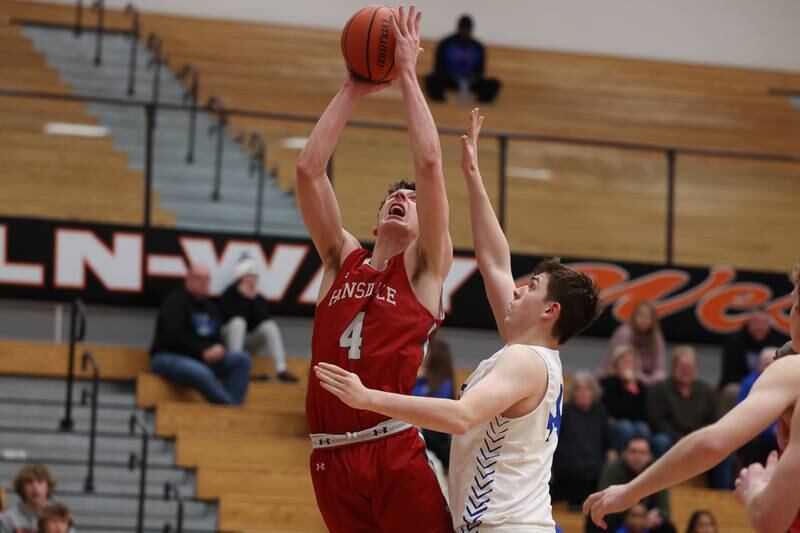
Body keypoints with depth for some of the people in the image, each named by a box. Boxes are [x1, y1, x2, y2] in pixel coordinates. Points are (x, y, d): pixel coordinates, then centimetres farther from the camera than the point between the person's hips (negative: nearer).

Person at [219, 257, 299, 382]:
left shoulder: (259, 299, 4)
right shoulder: (228, 296, -8)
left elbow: (263, 320, -12)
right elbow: (233, 318, -24)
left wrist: (254, 300, -16)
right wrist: (245, 299, -19)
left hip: (249, 343, 4)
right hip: (229, 339, -4)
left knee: (270, 325, -20)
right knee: (238, 323, -34)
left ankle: (281, 370, -30)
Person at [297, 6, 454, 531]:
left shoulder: (425, 267, 6)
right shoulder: (342, 259, 17)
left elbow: (429, 163, -3)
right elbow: (309, 169, 9)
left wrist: (408, 74, 2)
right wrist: (352, 91, 11)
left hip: (394, 452, -4)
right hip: (331, 457, 4)